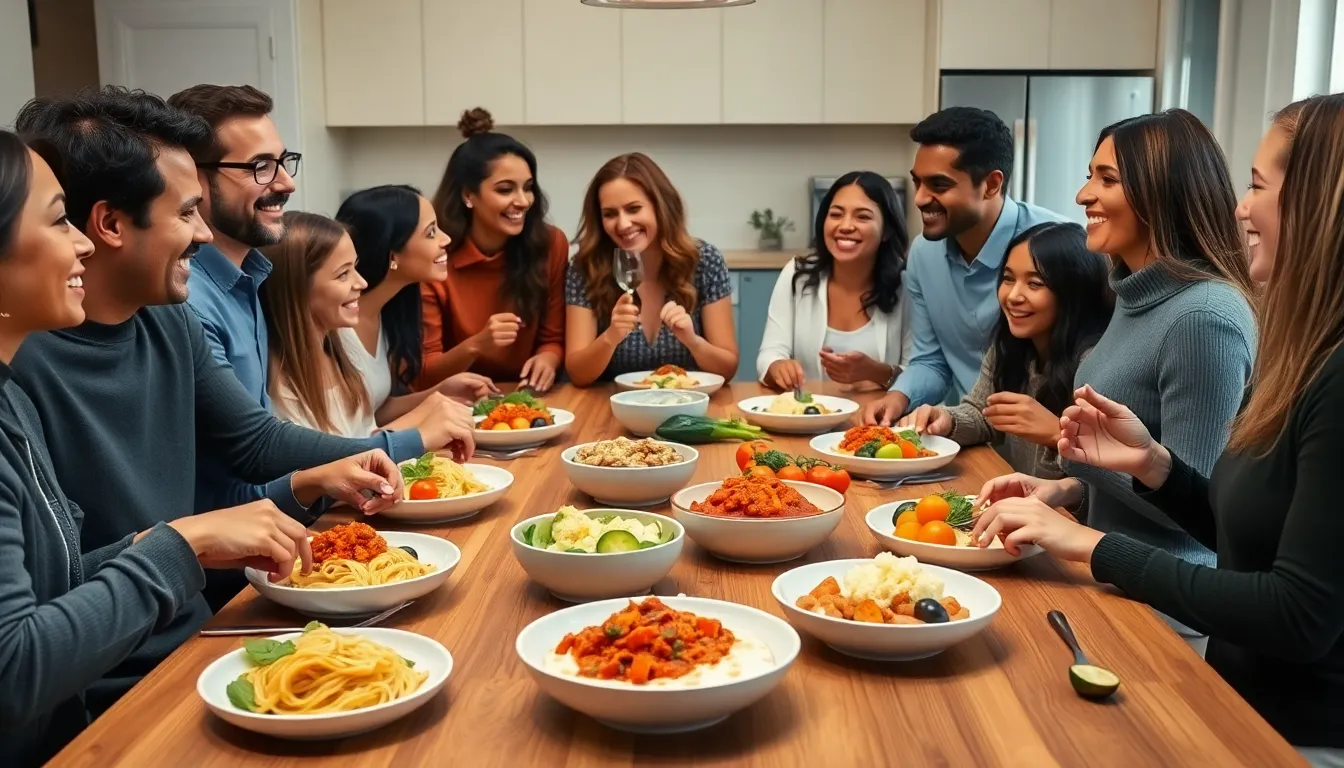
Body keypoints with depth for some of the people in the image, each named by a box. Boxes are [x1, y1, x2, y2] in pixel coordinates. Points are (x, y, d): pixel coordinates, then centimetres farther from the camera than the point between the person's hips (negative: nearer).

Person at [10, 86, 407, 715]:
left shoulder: (170, 324, 4)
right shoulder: (22, 368, -24)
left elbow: (257, 442, 18)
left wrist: (308, 485, 3)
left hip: (193, 646, 8)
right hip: (107, 701, -7)